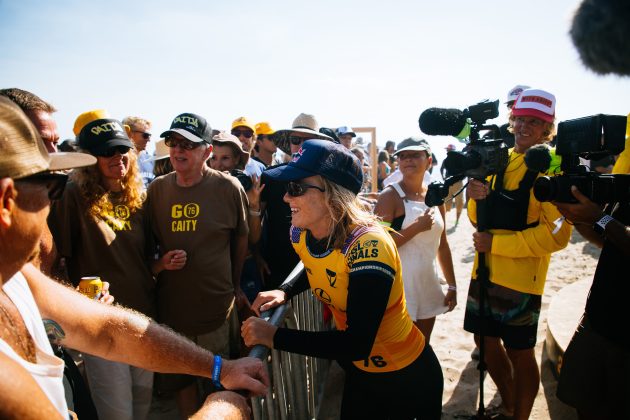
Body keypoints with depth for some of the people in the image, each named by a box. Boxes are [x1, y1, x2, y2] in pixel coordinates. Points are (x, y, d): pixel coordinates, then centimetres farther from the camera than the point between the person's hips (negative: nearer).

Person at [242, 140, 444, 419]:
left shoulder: (368, 246, -34)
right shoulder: (301, 235, -12)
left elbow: (357, 344, -35)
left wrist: (274, 337, -31)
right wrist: (285, 292, -7)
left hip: (407, 377, -6)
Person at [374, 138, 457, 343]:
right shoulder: (390, 196, -11)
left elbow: (442, 245, 14)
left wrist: (452, 285, 14)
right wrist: (417, 227, -20)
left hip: (429, 286, 6)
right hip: (399, 288, -6)